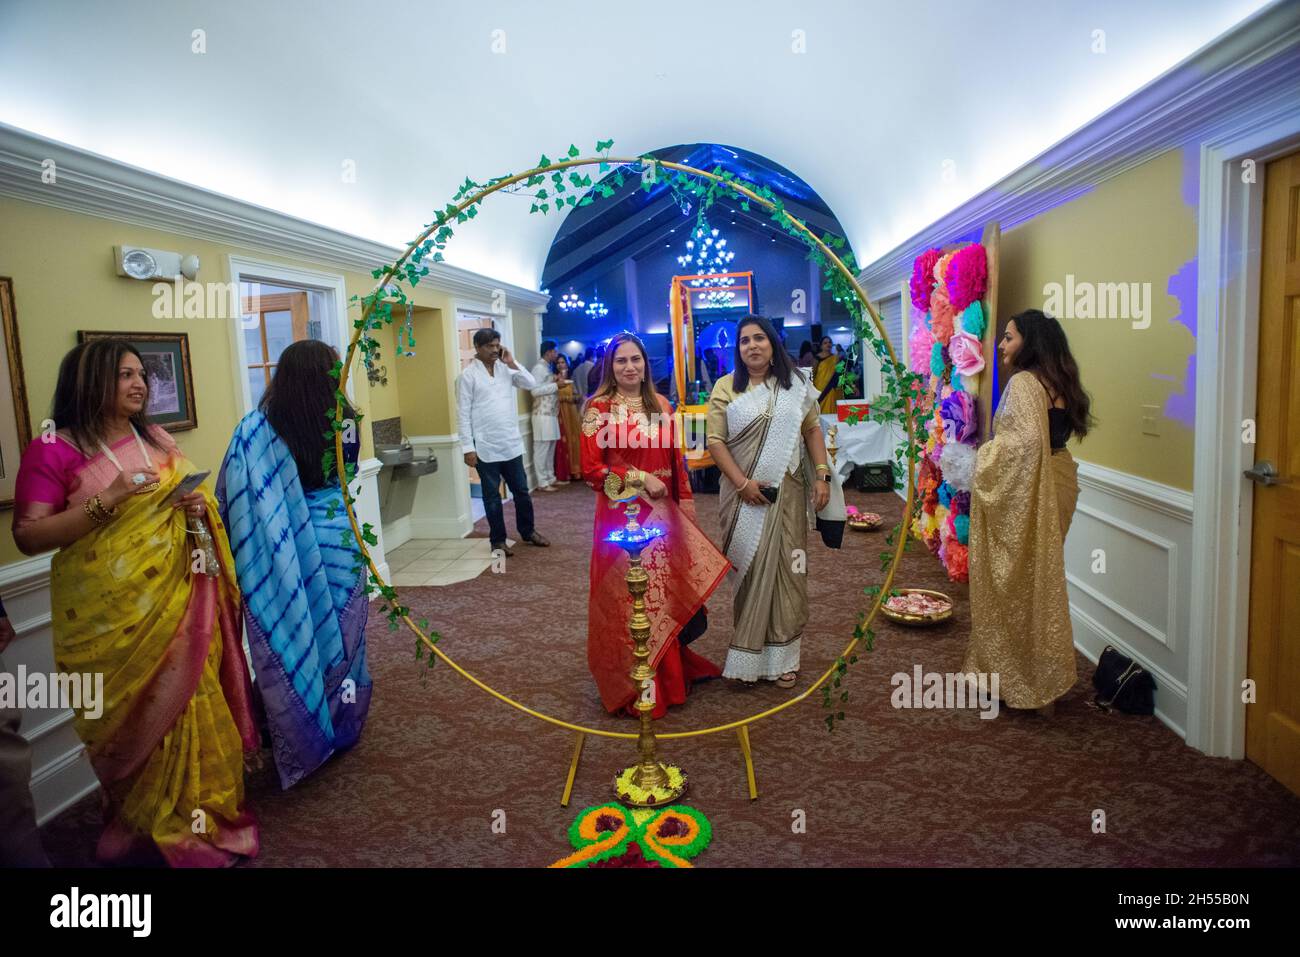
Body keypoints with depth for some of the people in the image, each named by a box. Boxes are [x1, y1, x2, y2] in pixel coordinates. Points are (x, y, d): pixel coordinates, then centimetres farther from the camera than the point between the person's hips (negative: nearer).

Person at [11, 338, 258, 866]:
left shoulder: (157, 440, 9)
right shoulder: (53, 450, -7)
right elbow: (27, 537, -12)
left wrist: (200, 507, -2)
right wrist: (108, 500, -22)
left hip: (178, 601, 4)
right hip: (110, 614, -4)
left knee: (190, 704, 8)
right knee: (133, 719, 5)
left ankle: (200, 815, 26)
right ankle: (147, 826, 26)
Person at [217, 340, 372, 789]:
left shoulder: (256, 430, -13)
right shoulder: (346, 424, -7)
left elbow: (233, 496, -11)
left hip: (286, 553, -1)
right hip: (339, 544, 2)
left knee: (292, 639, 12)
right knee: (338, 635, 17)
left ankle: (300, 743, 22)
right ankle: (342, 724, 32)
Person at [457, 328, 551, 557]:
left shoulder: (505, 368, 7)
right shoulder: (469, 375, -7)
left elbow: (530, 384, 3)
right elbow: (463, 414, -9)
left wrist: (512, 364, -6)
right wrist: (468, 447, -13)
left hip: (511, 443, 5)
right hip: (486, 447, -5)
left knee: (521, 491, 14)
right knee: (492, 496, 7)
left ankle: (528, 532, 30)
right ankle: (498, 540, 18)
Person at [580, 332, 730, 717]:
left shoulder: (661, 405, 9)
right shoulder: (599, 408, -6)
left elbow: (676, 460, 13)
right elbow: (591, 468, -9)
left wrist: (686, 507, 10)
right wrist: (640, 479, -14)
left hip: (663, 513, 5)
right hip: (623, 514, -5)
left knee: (667, 593, 10)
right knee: (629, 598, 3)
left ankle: (671, 671, 30)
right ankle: (635, 686, 18)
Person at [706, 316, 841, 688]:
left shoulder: (795, 385, 7)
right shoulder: (726, 388, 1)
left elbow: (812, 431, 8)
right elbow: (715, 440, -4)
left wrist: (822, 476, -3)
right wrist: (742, 482, -14)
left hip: (786, 493, 2)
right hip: (745, 494, -1)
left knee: (786, 569, 4)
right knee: (750, 570, 3)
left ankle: (783, 656, 15)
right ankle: (748, 654, 14)